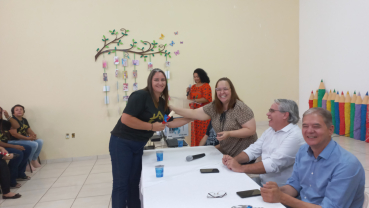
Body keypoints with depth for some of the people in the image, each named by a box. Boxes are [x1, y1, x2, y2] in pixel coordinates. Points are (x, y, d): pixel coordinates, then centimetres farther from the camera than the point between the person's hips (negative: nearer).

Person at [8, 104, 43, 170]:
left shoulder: (24, 120, 12)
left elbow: (29, 130, 11)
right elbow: (14, 134, -22)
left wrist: (33, 135, -14)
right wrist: (28, 138, -25)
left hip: (25, 139, 9)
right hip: (14, 140, -9)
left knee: (40, 141, -3)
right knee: (34, 144, -24)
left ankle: (34, 160, 9)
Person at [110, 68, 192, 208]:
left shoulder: (162, 103, 6)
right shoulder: (140, 95, -19)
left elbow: (169, 123, 13)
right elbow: (125, 119, -27)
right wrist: (152, 126, -23)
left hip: (138, 146, 8)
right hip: (122, 143, -7)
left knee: (134, 181, 16)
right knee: (121, 183, -1)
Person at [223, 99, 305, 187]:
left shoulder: (295, 136, -18)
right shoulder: (270, 131, 12)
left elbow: (273, 164, -26)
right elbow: (253, 151, 11)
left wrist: (241, 168, -25)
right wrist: (234, 159, -8)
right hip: (262, 181, 8)